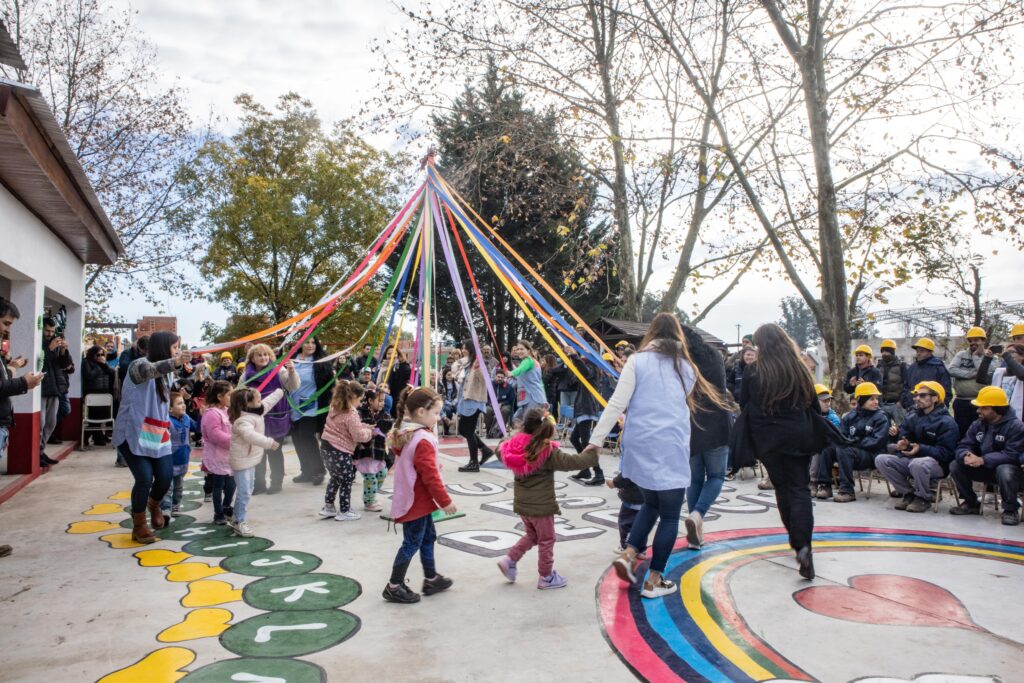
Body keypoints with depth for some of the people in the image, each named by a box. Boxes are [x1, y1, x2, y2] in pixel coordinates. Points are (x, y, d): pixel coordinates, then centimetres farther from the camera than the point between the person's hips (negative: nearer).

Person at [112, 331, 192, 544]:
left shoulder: (165, 372, 12)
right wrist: (174, 362, -60)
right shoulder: (139, 365, -14)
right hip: (133, 434, -7)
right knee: (145, 479, -13)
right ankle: (139, 526, 9)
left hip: (157, 434, 7)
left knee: (165, 478, 0)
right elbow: (149, 370, -41)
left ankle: (154, 505, 35)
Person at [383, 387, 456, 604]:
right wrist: (445, 501, -15)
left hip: (416, 499, 10)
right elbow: (430, 476, -25)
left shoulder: (404, 434, 4)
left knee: (428, 537, 20)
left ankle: (431, 579, 33)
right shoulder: (423, 440, -26)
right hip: (417, 501, -10)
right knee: (412, 543, 4)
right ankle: (394, 587, 16)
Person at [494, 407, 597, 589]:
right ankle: (546, 577, 23)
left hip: (521, 503, 6)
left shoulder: (514, 447, -4)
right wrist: (593, 454, -11)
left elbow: (501, 452, 16)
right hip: (541, 505, -6)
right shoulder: (548, 451, -21)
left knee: (531, 535, 27)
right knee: (546, 540, 12)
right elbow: (571, 462, -24)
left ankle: (509, 559, 19)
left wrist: (503, 443, 37)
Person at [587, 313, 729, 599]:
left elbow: (617, 403, -9)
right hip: (671, 447, -1)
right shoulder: (686, 367, 7)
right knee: (670, 515, 9)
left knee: (651, 503, 23)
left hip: (639, 446, 1)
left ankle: (628, 554, 9)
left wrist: (596, 439, -6)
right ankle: (654, 580, 11)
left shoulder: (637, 361, -2)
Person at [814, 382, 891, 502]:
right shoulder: (850, 416, 13)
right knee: (827, 447, -20)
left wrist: (853, 442, -18)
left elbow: (877, 442, -12)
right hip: (851, 448, 5)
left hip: (871, 455, -5)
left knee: (843, 450, -33)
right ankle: (824, 486, -17)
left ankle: (847, 491, -29)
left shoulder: (881, 418, -1)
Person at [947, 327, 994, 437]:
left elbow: (984, 376, -14)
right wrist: (972, 373, -12)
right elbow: (951, 370, -8)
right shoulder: (961, 355, 7)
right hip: (961, 402, 2)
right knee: (960, 432, 8)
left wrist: (976, 356, -7)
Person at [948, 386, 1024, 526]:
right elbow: (963, 446, -4)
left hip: (1006, 468, -6)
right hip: (984, 469, 6)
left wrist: (983, 460, -37)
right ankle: (971, 503, 5)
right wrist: (966, 456, -29)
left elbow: (1012, 454, -27)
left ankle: (1011, 510, -14)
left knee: (1004, 471, -39)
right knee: (955, 466, -14)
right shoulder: (978, 424, 1)